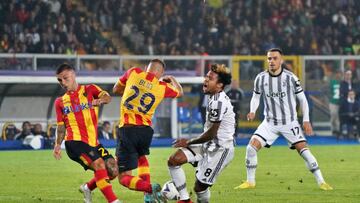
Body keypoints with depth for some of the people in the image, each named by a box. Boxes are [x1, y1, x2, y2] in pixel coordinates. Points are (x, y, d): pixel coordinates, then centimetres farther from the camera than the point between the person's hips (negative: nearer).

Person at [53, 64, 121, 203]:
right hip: (75, 142, -3)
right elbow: (61, 126, 17)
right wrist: (58, 144, 2)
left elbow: (107, 97, -12)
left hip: (93, 142, 3)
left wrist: (100, 100, -35)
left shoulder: (90, 90, 8)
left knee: (113, 170, -4)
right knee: (99, 164, -24)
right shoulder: (60, 102, 13)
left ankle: (87, 188, 21)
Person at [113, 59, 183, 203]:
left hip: (127, 130, -3)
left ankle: (149, 188, -26)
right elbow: (180, 92, 24)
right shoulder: (163, 87, 1)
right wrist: (172, 79, 43)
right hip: (146, 130, 3)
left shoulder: (133, 73, -1)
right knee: (141, 156, 36)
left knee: (124, 178, 1)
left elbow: (116, 89, 16)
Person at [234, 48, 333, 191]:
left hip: (289, 122, -2)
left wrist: (306, 120, -6)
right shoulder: (261, 78, -4)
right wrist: (252, 111, -9)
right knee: (251, 147, -12)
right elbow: (256, 97, 10)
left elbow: (302, 99, -1)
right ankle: (250, 182, 2)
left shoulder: (290, 78, -11)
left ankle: (321, 182, -3)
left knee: (303, 149, -12)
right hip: (269, 123, 2)